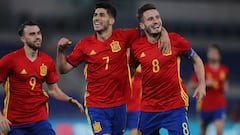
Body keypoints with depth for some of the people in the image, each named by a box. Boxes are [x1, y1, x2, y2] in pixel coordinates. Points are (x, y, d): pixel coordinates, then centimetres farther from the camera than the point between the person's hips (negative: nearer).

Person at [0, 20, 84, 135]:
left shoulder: (47, 61, 5)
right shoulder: (10, 60, -8)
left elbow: (53, 90, 15)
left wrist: (69, 100, -4)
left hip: (40, 120, 3)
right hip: (14, 123, -2)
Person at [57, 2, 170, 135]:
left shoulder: (122, 37, -3)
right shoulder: (84, 44, -2)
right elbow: (64, 68, 3)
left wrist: (163, 34, -15)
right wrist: (61, 50, -13)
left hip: (120, 104, 2)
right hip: (96, 105, -2)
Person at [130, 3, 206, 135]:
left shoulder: (175, 40, -6)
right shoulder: (136, 47, -2)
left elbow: (196, 60, 8)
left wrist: (202, 84, -3)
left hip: (175, 106, -2)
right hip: (148, 108, 3)